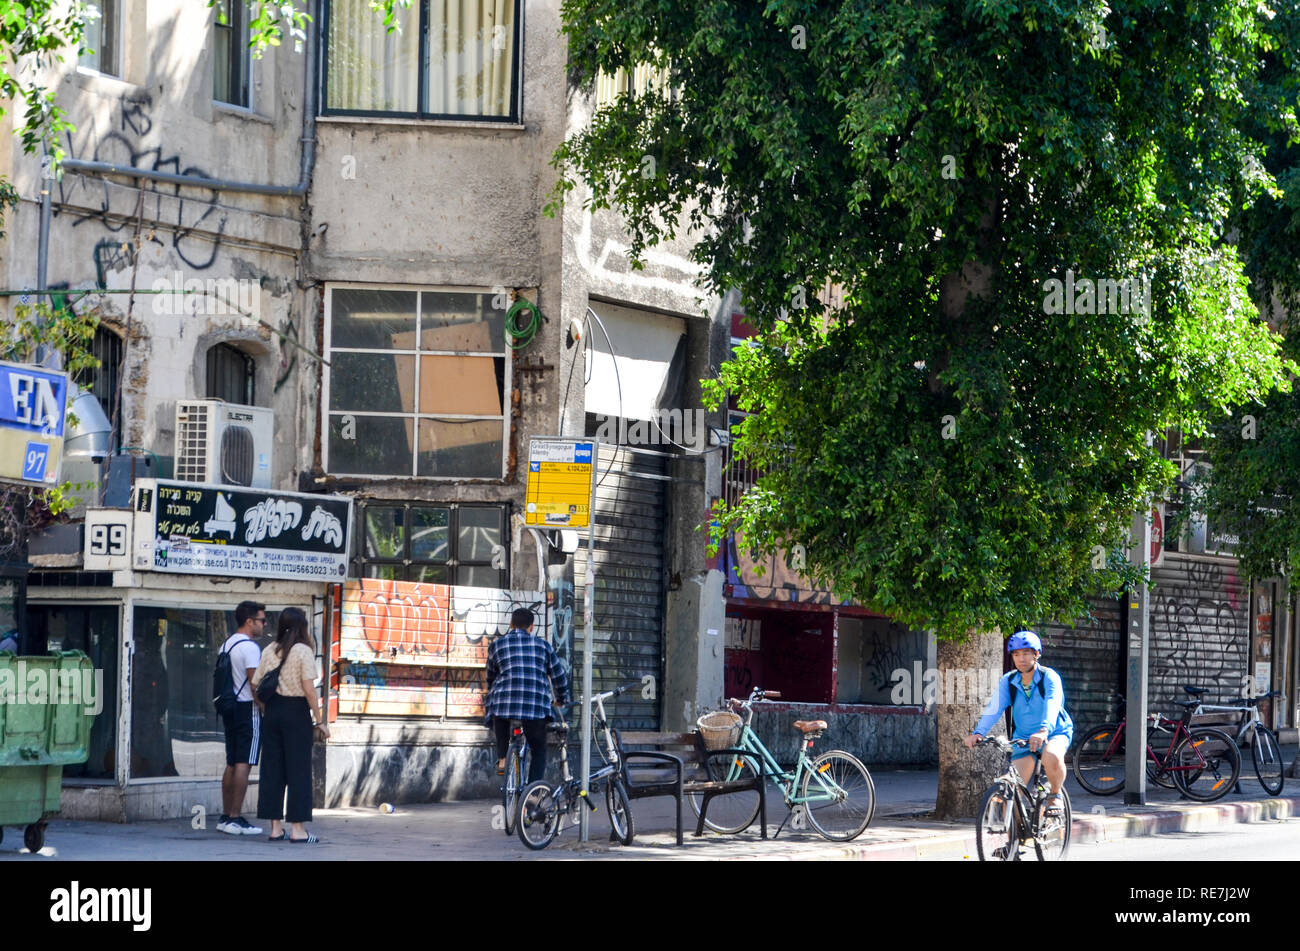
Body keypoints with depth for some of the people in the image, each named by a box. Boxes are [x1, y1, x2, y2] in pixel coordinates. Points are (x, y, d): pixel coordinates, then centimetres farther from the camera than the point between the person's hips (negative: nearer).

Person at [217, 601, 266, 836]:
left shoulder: (226, 644, 15)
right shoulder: (249, 647, -13)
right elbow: (255, 683, -17)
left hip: (230, 708, 9)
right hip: (248, 709, -9)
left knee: (232, 764, 13)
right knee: (243, 764, -8)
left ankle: (225, 817, 15)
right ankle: (235, 819, -11)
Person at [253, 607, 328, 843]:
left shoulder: (268, 652, 6)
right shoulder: (303, 651, -9)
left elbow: (256, 684, 4)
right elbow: (309, 689, -13)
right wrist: (320, 721, -8)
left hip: (273, 711, 5)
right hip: (296, 711, -5)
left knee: (272, 768, 9)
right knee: (298, 769, 0)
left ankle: (276, 826, 10)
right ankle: (297, 828, -1)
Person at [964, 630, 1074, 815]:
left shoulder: (1049, 678, -17)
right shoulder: (1008, 682, -6)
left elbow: (1052, 704, -35)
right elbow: (994, 708, -20)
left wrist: (1044, 731, -55)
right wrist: (978, 733, -38)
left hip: (1056, 733, -4)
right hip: (1023, 737, 4)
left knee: (1052, 757, -37)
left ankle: (1055, 795, -10)